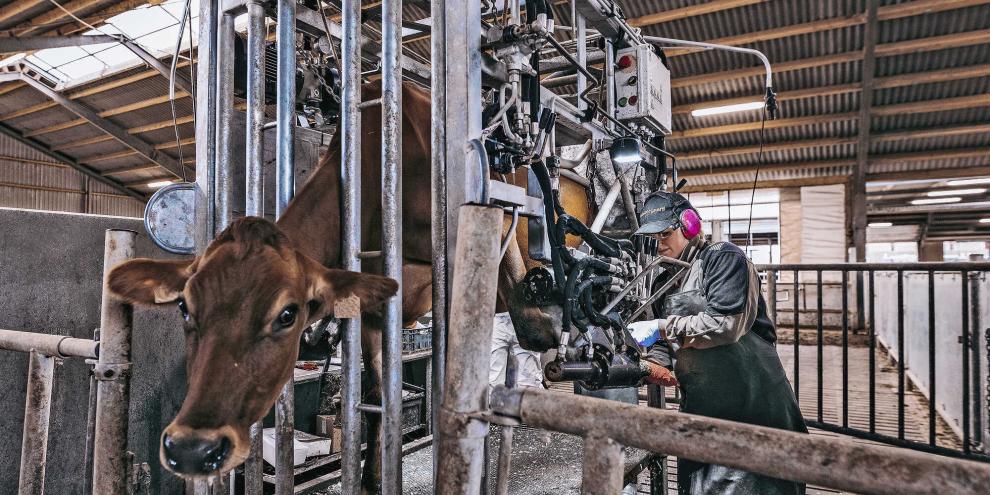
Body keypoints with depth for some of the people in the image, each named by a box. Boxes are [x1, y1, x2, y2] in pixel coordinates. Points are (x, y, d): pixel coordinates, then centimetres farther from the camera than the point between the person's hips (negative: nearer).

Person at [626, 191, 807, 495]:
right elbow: (665, 345, 15)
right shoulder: (665, 281, 15)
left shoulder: (724, 258, -7)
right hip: (699, 404, 7)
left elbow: (725, 323, -21)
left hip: (748, 405, -7)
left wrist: (663, 327, -17)